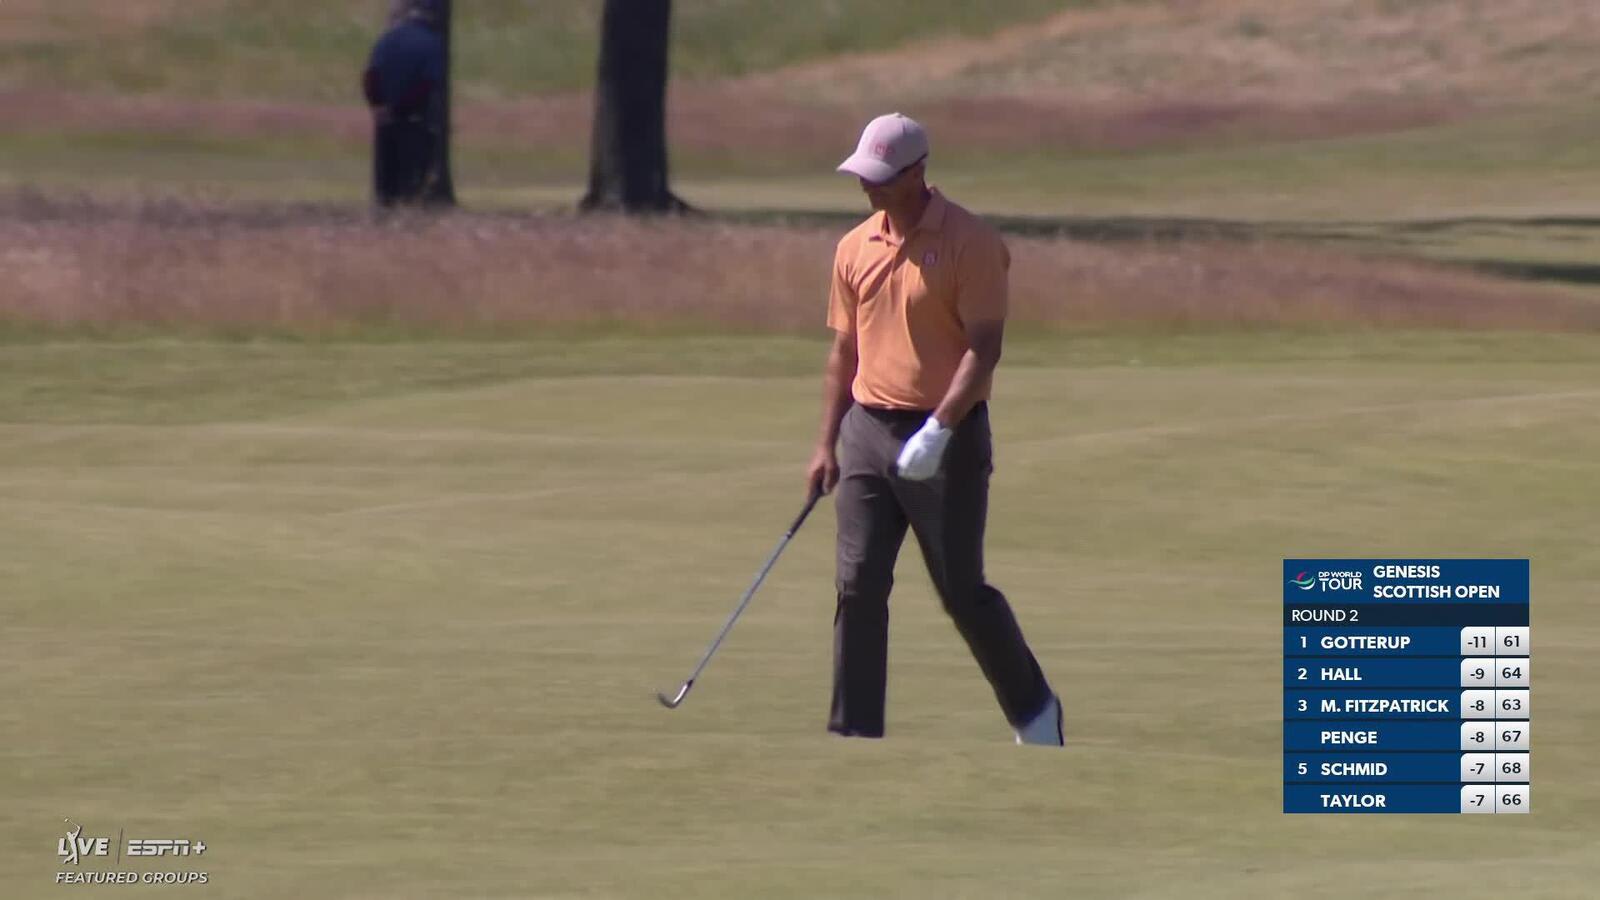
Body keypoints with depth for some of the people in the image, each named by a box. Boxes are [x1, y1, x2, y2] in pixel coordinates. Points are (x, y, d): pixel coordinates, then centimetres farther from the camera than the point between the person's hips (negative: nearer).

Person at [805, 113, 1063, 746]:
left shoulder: (970, 244, -10)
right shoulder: (855, 248, 9)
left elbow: (984, 347, -15)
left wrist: (939, 429, -25)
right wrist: (827, 444, 12)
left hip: (948, 437, -5)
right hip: (868, 430, 5)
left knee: (963, 592, 1)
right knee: (859, 585, -3)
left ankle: (1034, 711, 21)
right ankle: (854, 735, -1)